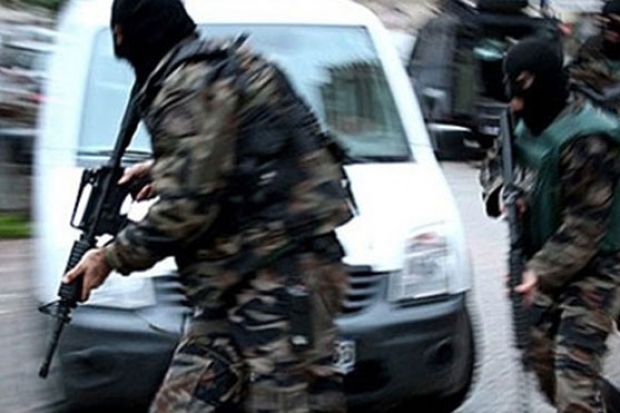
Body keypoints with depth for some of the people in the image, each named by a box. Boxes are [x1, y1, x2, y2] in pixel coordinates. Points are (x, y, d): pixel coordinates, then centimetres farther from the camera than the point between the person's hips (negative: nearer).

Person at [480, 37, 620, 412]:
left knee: (574, 371, -16)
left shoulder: (586, 140, -26)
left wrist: (542, 271, -31)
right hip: (549, 260, 9)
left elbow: (586, 224, -26)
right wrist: (499, 192, -6)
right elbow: (497, 165, 18)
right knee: (542, 356, 18)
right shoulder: (529, 125, 1)